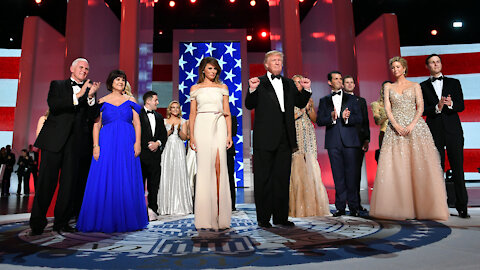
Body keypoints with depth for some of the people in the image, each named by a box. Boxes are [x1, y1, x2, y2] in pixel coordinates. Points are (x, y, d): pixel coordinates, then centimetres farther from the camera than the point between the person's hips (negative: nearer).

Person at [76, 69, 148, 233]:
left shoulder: (130, 101, 11)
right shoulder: (102, 101, 10)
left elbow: (137, 123, 5)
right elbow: (97, 125, 5)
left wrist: (137, 143, -6)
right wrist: (96, 145, -6)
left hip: (127, 145, 1)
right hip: (107, 144, 0)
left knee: (127, 181, 1)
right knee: (105, 181, -2)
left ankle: (127, 219, 10)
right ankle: (105, 220, 7)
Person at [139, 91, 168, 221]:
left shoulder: (159, 117, 19)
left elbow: (164, 134, 16)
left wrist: (158, 143, -3)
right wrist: (148, 145, -11)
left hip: (155, 153, 5)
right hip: (142, 154, -5)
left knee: (154, 183, 6)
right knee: (139, 182, -1)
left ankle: (153, 210, 12)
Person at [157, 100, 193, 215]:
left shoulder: (182, 121, 13)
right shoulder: (164, 121, 13)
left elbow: (184, 137, 5)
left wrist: (179, 130, -13)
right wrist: (170, 131, -11)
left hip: (179, 149, 0)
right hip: (167, 149, 1)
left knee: (179, 175, -7)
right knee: (167, 175, -5)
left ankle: (180, 205, -3)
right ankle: (168, 206, 1)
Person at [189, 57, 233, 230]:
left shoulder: (222, 87, 15)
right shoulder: (195, 88, 14)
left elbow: (227, 112, 11)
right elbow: (192, 113, 10)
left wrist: (229, 134, 1)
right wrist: (191, 136, 1)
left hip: (219, 126, 0)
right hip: (202, 127, 0)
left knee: (220, 167, -9)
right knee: (204, 168, -4)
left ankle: (220, 216, -4)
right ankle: (205, 217, 2)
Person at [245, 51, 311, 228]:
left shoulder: (289, 84, 17)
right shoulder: (259, 82, 3)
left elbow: (301, 104, 17)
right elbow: (249, 105, -7)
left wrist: (306, 90, 1)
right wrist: (252, 90, -24)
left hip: (285, 139, 5)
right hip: (265, 138, -4)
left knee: (282, 178, 10)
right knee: (263, 178, 2)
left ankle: (281, 217, 20)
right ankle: (263, 218, 13)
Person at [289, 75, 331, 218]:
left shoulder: (308, 98, 17)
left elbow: (314, 118, 13)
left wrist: (309, 107, -3)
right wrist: (301, 111, -8)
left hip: (308, 135, 3)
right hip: (295, 136, -3)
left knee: (311, 169, -4)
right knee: (297, 168, -8)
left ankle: (314, 205, 3)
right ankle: (299, 206, -4)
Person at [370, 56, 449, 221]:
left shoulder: (415, 86, 13)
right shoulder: (388, 87, 15)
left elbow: (420, 107, 2)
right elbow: (387, 108, 4)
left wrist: (412, 125, -13)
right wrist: (396, 125, -11)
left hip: (415, 126, -1)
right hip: (395, 127, 1)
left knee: (419, 166, -7)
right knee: (395, 167, -7)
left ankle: (422, 206, -1)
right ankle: (401, 207, -2)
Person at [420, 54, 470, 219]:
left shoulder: (454, 83, 13)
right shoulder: (423, 86, 10)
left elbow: (461, 106, 5)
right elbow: (423, 110, 0)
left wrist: (450, 104, -16)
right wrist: (437, 107, -18)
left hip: (453, 130, 1)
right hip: (434, 131, -1)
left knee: (458, 168, 1)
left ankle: (462, 207, 9)